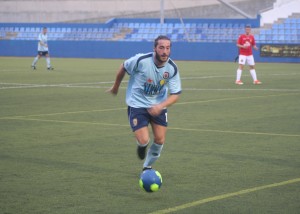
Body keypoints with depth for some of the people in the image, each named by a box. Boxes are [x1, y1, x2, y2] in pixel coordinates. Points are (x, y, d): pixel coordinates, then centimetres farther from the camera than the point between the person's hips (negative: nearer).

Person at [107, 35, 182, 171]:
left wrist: (161, 106, -29)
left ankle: (147, 167, 28)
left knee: (160, 140, -1)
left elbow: (175, 94, -11)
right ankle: (142, 145, 26)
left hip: (158, 106, 3)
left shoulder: (172, 68, -15)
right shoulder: (141, 60, -23)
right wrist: (116, 87, 10)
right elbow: (123, 68, -4)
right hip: (137, 105, -3)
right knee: (144, 141, -15)